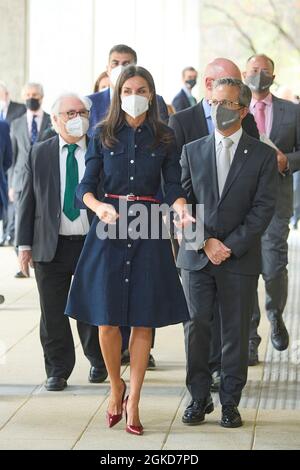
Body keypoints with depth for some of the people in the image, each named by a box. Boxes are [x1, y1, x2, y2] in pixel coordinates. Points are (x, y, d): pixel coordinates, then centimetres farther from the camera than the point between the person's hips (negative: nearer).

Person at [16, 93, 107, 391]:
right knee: (53, 313, 5)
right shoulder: (38, 154, 5)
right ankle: (58, 370, 18)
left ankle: (98, 362, 31)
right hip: (51, 245, 1)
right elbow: (27, 201, 5)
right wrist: (24, 244, 0)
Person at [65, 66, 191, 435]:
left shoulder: (165, 140, 5)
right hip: (109, 227, 0)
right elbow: (85, 187, 1)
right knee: (107, 320, -1)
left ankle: (133, 402, 11)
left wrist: (181, 209, -21)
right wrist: (99, 207, -21)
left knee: (143, 321, 1)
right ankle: (115, 386, 25)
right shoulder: (103, 137, 4)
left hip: (149, 230, 0)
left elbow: (173, 187, 1)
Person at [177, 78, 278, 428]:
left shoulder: (262, 155, 2)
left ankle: (230, 402, 12)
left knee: (236, 332, 3)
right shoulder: (192, 151, 8)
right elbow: (183, 202, 4)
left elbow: (263, 208, -5)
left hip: (240, 258, -2)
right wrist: (205, 242, -9)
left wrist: (230, 246, -12)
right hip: (196, 256, 2)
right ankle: (199, 399, 13)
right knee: (196, 328, 2)